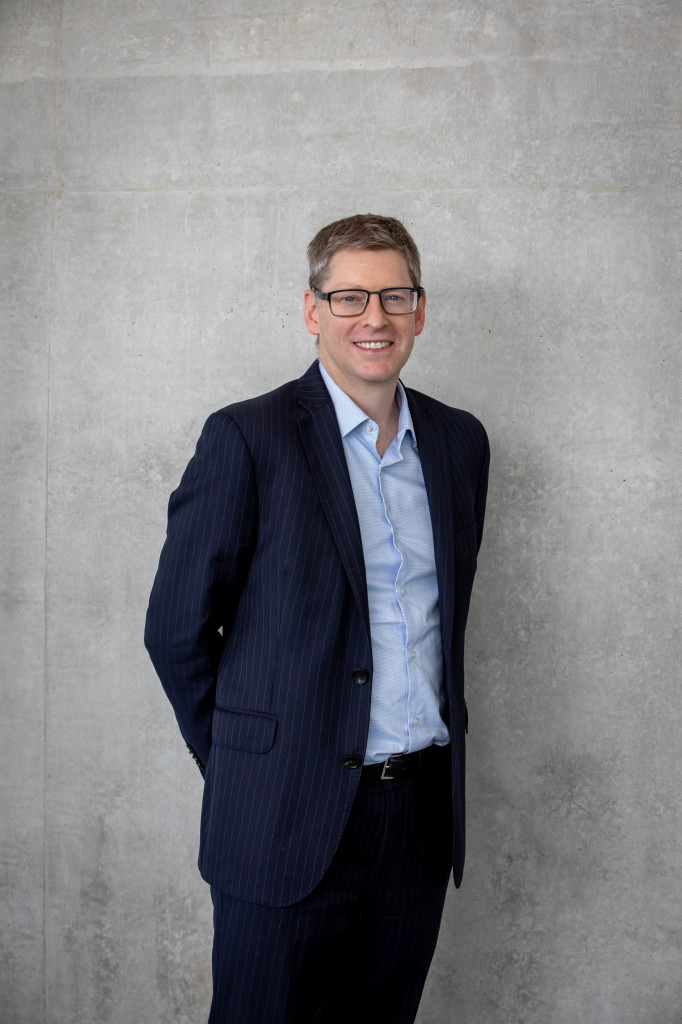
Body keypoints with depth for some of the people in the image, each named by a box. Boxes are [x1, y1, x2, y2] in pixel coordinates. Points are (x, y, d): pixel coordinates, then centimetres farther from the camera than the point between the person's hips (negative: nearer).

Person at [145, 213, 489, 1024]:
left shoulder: (459, 440, 9)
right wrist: (241, 763, 1)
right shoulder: (247, 439, -8)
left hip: (425, 809, 5)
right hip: (290, 819, -4)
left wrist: (436, 751, 15)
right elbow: (176, 628, -5)